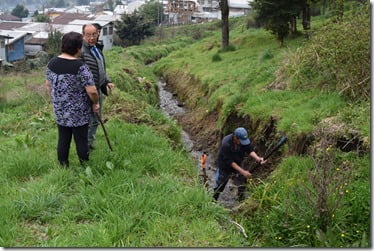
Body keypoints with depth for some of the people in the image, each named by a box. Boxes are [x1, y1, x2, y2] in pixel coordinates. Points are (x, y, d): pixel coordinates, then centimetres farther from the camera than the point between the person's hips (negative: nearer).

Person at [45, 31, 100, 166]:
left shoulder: (52, 63, 0)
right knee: (81, 140, 8)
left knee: (63, 140, 14)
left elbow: (48, 85, 12)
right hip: (78, 112, -5)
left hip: (60, 111, 6)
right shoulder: (80, 67, -20)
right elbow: (92, 91, -21)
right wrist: (95, 103, -3)